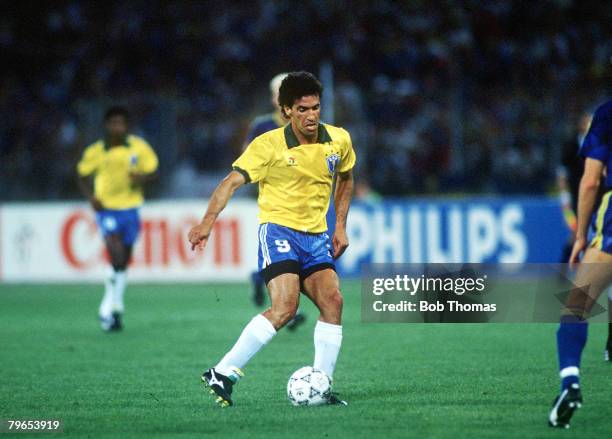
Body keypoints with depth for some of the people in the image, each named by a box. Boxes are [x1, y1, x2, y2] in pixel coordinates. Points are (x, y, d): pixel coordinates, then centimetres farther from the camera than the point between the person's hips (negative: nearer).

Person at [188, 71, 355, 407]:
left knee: (332, 301, -12)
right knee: (284, 307, -22)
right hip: (279, 229, -5)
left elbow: (345, 179, 23)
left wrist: (340, 226, 16)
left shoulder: (339, 140, 3)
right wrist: (208, 222, -26)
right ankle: (223, 374, -17)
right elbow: (232, 181, -14)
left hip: (316, 236, 5)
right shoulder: (269, 145, -12)